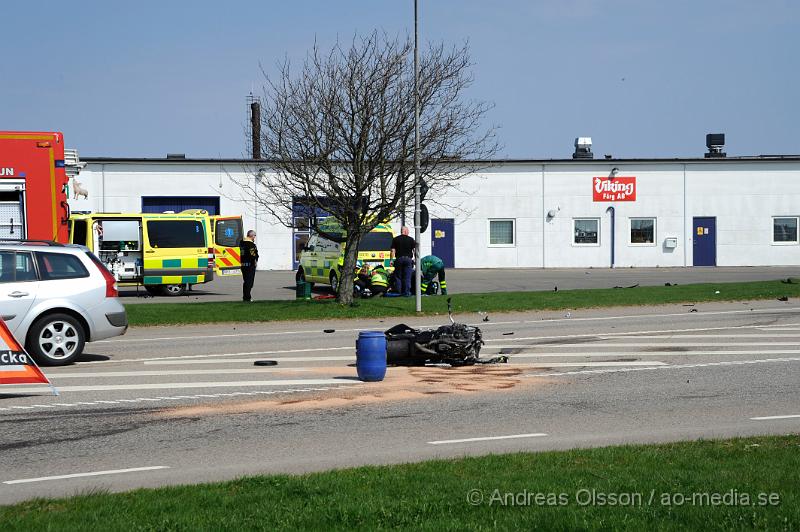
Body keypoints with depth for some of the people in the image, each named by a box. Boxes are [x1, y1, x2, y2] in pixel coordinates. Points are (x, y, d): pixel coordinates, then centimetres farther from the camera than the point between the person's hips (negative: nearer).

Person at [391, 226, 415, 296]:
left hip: (399, 259, 0)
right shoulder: (411, 239, 5)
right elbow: (415, 250, 2)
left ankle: (398, 292, 5)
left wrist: (392, 259, 3)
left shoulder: (396, 239, 6)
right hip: (408, 259, 0)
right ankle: (407, 293, -1)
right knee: (407, 277, 2)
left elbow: (393, 250, 1)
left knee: (398, 276, 9)